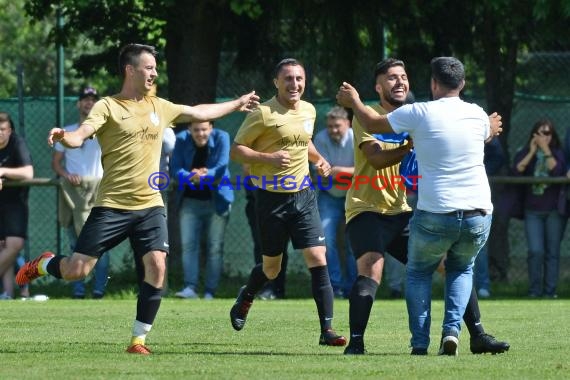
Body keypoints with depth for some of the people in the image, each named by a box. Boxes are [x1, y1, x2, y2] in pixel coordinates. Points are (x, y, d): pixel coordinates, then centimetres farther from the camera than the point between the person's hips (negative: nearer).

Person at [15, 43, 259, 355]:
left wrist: (236, 104, 36)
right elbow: (80, 136, -19)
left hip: (150, 206, 4)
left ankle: (139, 339, -2)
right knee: (78, 269, -7)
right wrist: (63, 137, -41)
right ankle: (42, 265, 30)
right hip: (112, 206, -4)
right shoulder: (107, 107, -5)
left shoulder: (159, 107, 12)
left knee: (156, 266, -14)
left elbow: (199, 113, 28)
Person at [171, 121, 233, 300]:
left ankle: (210, 291, 0)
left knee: (215, 247, -2)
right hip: (190, 200, 2)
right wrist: (191, 176, -30)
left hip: (216, 200, -1)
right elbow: (176, 169, -10)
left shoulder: (221, 138, -10)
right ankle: (190, 288, -9)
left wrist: (205, 175, -36)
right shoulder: (182, 139, -5)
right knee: (188, 244, -8)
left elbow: (222, 166, -18)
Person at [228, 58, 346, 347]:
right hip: (271, 197, -4)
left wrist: (319, 159, 11)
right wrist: (268, 157, -23)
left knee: (318, 258, -9)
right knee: (271, 268, 7)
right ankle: (245, 298, 40)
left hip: (303, 195, 4)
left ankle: (327, 330, -9)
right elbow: (235, 151, -9)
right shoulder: (263, 114, -10)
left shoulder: (309, 111, 9)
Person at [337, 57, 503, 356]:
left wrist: (353, 101, 28)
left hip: (435, 215, -3)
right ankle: (452, 329, 4)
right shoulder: (477, 115, 5)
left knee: (418, 272, 20)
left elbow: (372, 124, 9)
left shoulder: (419, 113, -5)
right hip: (479, 214, 3)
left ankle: (420, 342, 8)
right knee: (461, 269, 26)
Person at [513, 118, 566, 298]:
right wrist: (532, 152, -8)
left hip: (554, 210, 0)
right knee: (536, 251, -11)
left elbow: (557, 171, -16)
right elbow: (517, 170, -10)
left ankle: (550, 290, 6)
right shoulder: (525, 153, 8)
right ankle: (535, 290, 0)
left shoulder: (557, 153, 4)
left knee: (552, 251, 1)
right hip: (533, 210, 0)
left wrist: (546, 150, -14)